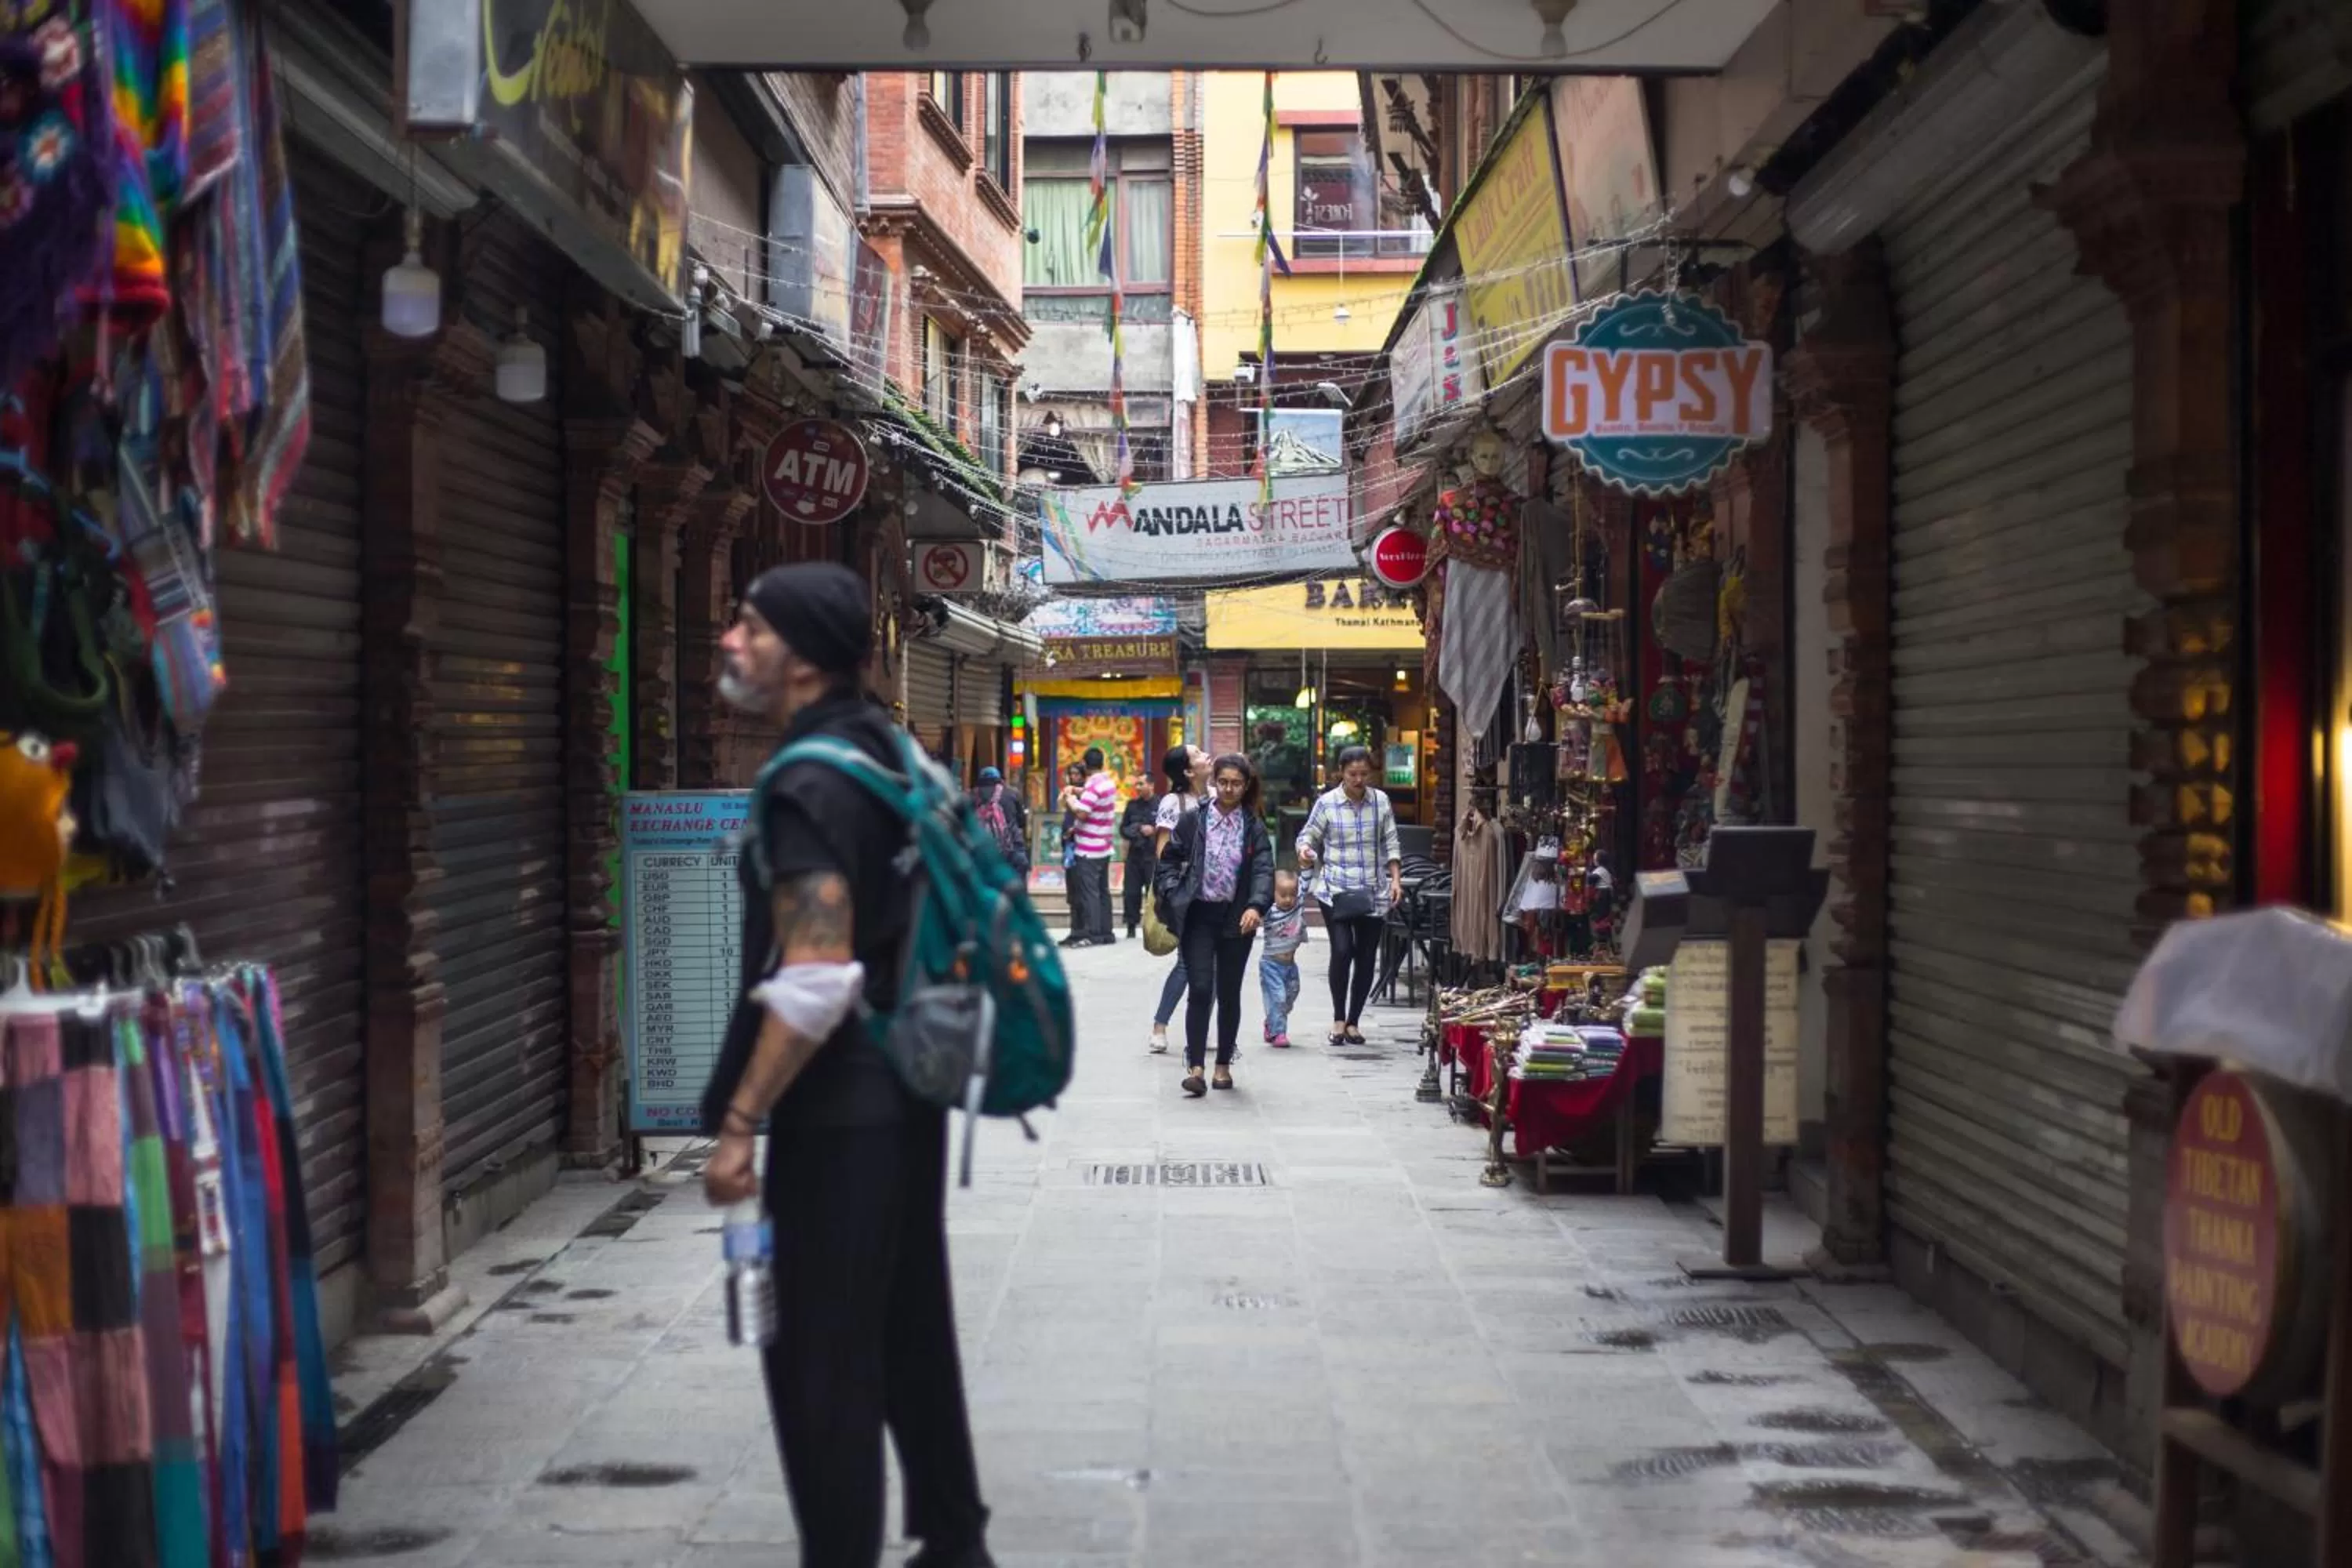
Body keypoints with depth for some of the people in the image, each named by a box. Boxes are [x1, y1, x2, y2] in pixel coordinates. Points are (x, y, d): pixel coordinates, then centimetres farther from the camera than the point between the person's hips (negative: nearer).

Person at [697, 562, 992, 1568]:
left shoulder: (810, 786, -19)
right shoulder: (883, 749, 10)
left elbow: (815, 980, -26)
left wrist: (738, 1122, -22)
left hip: (837, 1110, -10)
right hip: (906, 1089, 10)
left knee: (819, 1355, -3)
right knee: (912, 1331, 19)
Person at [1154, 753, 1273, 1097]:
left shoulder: (1254, 828, 1)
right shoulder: (1195, 821, 1)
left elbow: (1264, 869, -10)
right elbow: (1170, 858, 9)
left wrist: (1256, 906, -27)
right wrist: (1172, 894, -6)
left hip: (1236, 919, 1)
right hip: (1199, 916, -1)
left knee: (1229, 994, 9)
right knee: (1200, 990, -10)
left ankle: (1224, 1065, 22)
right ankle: (1195, 1067, -10)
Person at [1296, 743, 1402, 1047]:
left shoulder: (1381, 801, 5)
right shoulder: (1327, 803, -3)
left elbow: (1390, 844, 10)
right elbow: (1308, 836, 4)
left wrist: (1395, 879, 0)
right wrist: (1305, 851, -19)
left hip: (1372, 892, 3)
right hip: (1335, 890, -3)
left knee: (1367, 956, 5)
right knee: (1342, 950, -16)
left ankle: (1354, 1021, 19)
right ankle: (1338, 1019, 0)